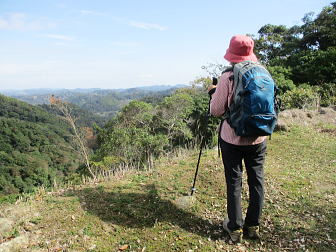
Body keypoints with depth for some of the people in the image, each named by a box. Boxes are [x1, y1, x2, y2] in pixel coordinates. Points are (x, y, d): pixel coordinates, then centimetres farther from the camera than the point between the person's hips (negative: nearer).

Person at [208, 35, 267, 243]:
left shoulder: (228, 78, -13)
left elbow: (216, 111, -9)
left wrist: (214, 93, 8)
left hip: (232, 139, -4)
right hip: (258, 139, 4)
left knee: (234, 183, 8)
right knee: (257, 181, 14)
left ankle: (235, 228, 20)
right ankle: (253, 226, 28)